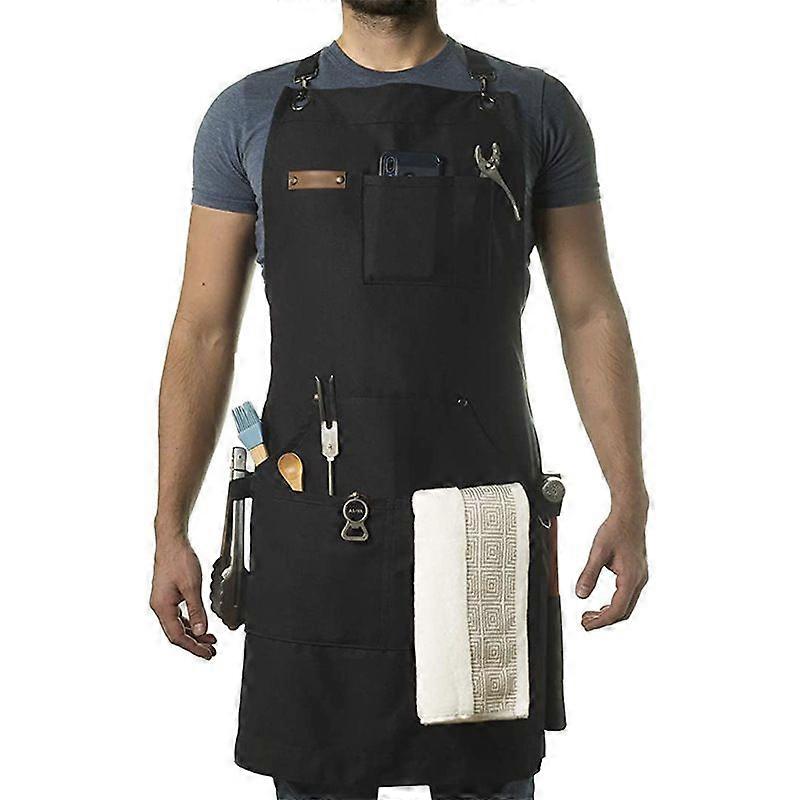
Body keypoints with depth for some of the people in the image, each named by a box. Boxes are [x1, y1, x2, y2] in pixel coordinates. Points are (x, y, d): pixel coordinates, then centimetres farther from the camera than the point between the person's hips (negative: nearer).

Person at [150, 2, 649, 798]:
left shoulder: (536, 108, 6)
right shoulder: (249, 114, 6)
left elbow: (591, 316, 4)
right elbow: (204, 334, 4)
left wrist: (630, 503, -5)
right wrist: (169, 531, -2)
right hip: (316, 522, 0)